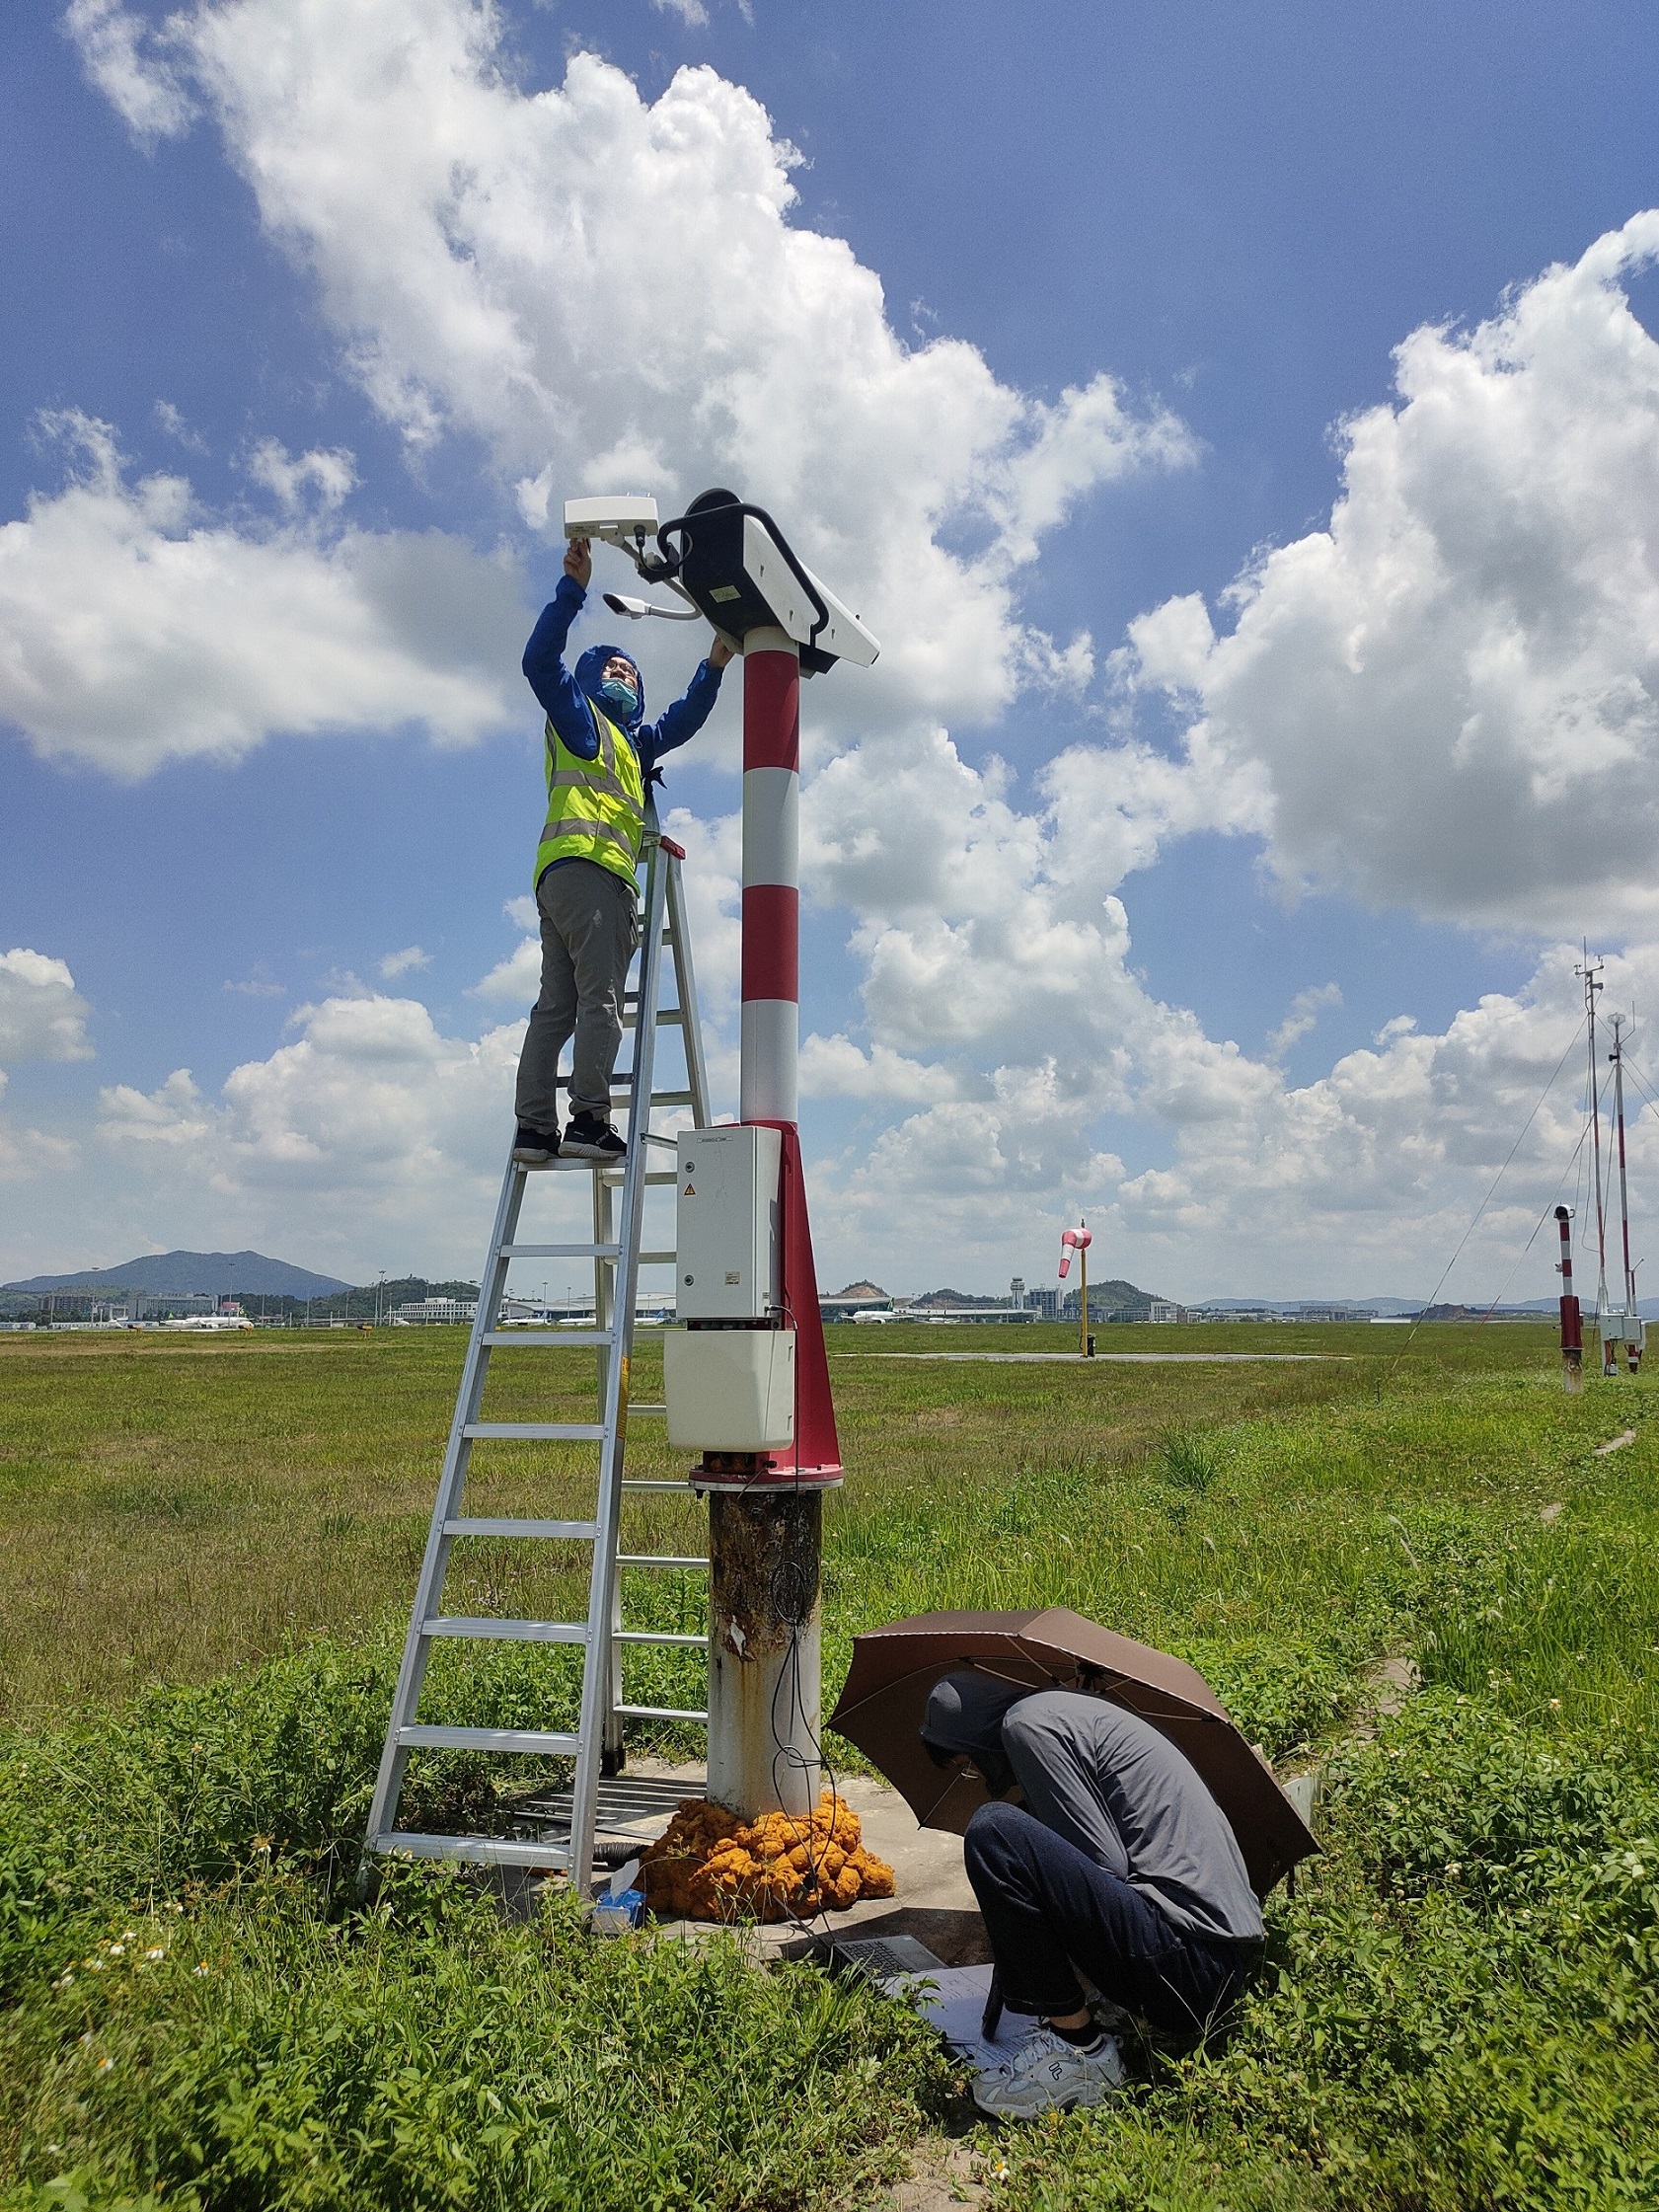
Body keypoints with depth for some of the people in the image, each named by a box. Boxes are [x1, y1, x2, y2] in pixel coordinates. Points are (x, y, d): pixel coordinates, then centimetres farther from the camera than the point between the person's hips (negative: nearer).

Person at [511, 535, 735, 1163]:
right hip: (585, 865, -8)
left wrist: (714, 664, 32)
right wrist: (573, 588, -6)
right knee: (601, 999, -17)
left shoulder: (635, 741, 35)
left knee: (555, 1008, 0)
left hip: (561, 877, 9)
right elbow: (541, 661, -1)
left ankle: (534, 1128, -4)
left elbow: (685, 719, 42)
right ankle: (588, 1120, -24)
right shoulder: (578, 713, 15)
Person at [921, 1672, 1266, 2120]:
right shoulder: (1070, 1711, 21)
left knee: (993, 1832, -18)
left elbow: (1105, 1867, -12)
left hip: (1191, 1963, -10)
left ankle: (1079, 2050, -7)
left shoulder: (1028, 1721, -8)